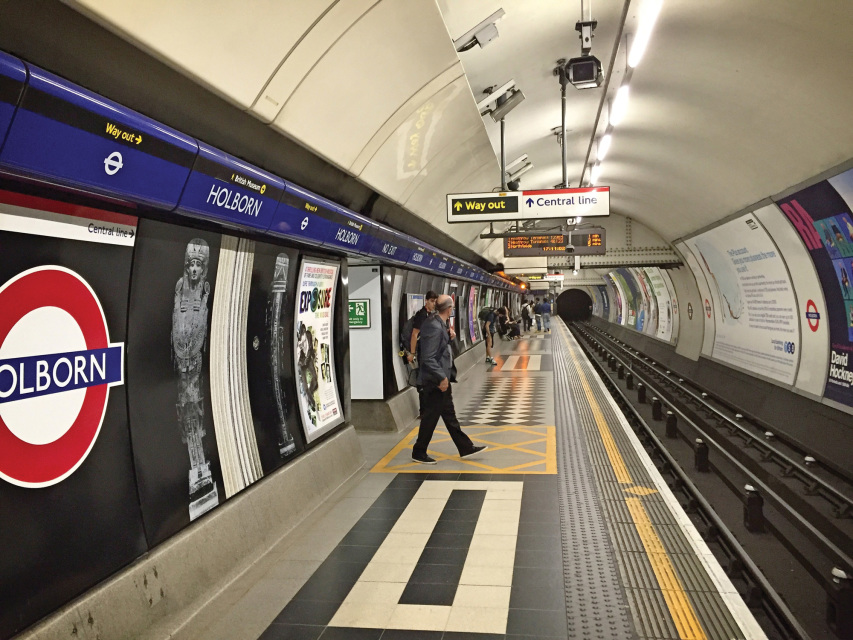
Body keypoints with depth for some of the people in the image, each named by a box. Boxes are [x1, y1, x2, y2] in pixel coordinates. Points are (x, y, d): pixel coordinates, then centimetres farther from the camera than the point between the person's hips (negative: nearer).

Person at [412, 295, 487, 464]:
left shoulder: (438, 323, 6)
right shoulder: (434, 326, -24)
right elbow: (428, 358, -25)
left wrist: (449, 335, 9)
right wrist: (441, 378, -22)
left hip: (442, 378, 10)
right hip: (436, 381, -10)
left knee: (449, 415, 17)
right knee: (431, 417, 4)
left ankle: (465, 448, 27)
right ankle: (419, 453, 19)